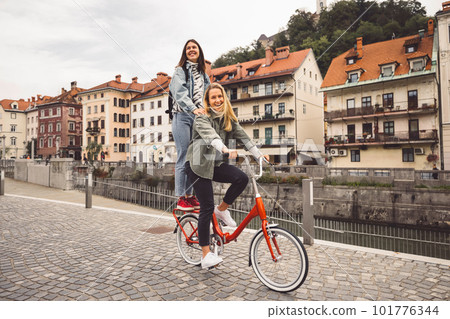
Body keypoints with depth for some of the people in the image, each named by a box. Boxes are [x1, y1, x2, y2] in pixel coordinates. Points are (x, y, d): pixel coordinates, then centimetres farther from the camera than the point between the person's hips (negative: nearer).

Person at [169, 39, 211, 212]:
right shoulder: (180, 71, 4)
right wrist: (193, 109, -29)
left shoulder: (203, 74, 23)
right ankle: (181, 198, -1)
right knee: (184, 158, -8)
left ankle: (191, 195, 12)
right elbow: (180, 93, -13)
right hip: (183, 117, -5)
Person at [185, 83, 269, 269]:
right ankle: (205, 255, 2)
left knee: (242, 178, -21)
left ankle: (222, 210, 4)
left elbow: (242, 136, 0)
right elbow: (211, 136, -31)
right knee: (207, 207, -8)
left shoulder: (229, 119, 9)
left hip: (215, 164, 6)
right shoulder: (202, 119, -11)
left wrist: (259, 155, -11)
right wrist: (225, 150, -49)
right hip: (198, 164, -6)